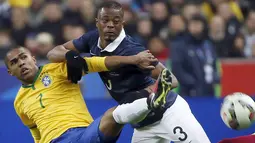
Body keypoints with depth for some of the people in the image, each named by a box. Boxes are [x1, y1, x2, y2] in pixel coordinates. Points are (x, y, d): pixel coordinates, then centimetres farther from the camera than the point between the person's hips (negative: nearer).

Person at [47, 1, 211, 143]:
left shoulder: (131, 50, -26)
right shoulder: (93, 39, -5)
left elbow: (171, 80, -29)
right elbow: (53, 53, -1)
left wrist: (144, 94, -44)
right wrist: (70, 55, -23)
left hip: (168, 111, -7)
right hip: (143, 122, 7)